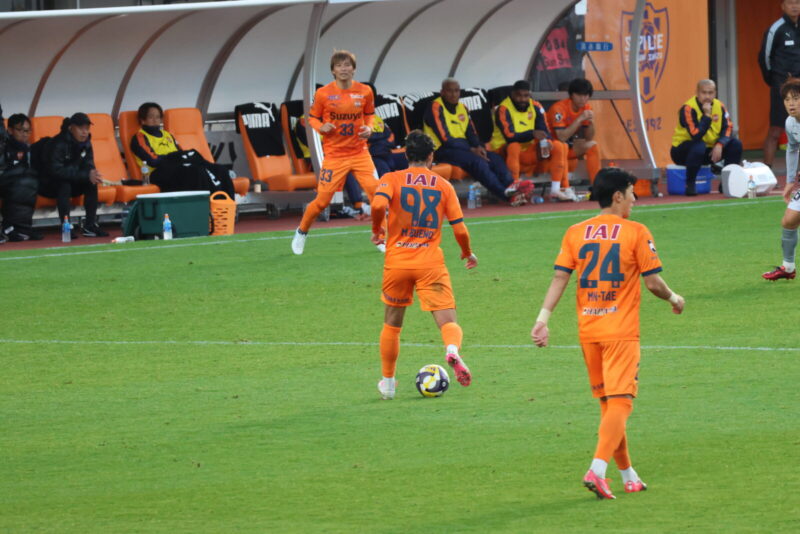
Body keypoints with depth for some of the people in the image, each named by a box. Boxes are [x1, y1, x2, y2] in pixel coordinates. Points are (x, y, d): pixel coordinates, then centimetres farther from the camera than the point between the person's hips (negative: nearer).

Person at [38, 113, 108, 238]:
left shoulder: (85, 143, -1)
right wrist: (86, 175, -39)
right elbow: (56, 171, -34)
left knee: (92, 183, -15)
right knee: (64, 185, -35)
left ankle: (90, 226, -14)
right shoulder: (59, 144, -24)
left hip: (70, 182, 7)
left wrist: (93, 175, -27)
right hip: (48, 185, -7)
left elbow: (88, 166, 1)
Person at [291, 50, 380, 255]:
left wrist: (369, 128, -6)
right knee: (322, 200, -3)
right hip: (334, 155, -2)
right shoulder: (323, 93, -7)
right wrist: (321, 127, -16)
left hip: (359, 152, 2)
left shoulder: (365, 91, -2)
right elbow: (312, 118, 5)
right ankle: (301, 233, 24)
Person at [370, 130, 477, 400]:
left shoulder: (392, 179, 2)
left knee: (392, 324, 19)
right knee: (448, 322, -6)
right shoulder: (443, 186, 6)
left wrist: (377, 230, 1)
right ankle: (453, 350, -39)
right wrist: (467, 253, 23)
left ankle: (388, 382, 24)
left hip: (397, 262, 1)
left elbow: (379, 205, -19)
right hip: (431, 264, -1)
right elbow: (460, 230, 4)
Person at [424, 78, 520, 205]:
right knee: (477, 161, -31)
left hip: (463, 147, 8)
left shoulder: (462, 108, 17)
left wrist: (478, 147, -6)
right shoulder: (436, 108, -9)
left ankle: (511, 188, -32)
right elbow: (445, 139, -15)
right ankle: (506, 194, -37)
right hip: (443, 150, -8)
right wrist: (471, 150, -15)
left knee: (496, 159, -14)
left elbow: (471, 134, 18)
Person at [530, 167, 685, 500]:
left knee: (608, 403, 15)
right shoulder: (636, 232, -6)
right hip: (621, 331, -5)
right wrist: (673, 299, 13)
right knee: (620, 402, -7)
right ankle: (597, 469, -24)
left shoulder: (575, 233, 6)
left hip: (588, 331, 5)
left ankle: (628, 475, 23)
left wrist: (543, 318, -5)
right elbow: (653, 282, -6)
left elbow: (559, 278, -2)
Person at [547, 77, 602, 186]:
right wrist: (579, 119, -31)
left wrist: (591, 122, -19)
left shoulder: (586, 108, -2)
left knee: (593, 145, -13)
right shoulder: (559, 108, -23)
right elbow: (561, 137, -31)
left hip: (570, 146, 6)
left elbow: (588, 138, 0)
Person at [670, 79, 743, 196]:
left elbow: (728, 128, -6)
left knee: (735, 144, -10)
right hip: (682, 150, -6)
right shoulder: (688, 108, -22)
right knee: (699, 146, -39)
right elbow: (696, 135, -31)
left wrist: (719, 145, -23)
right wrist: (707, 115, -33)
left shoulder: (719, 106, -2)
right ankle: (689, 185, -24)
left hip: (709, 151, 6)